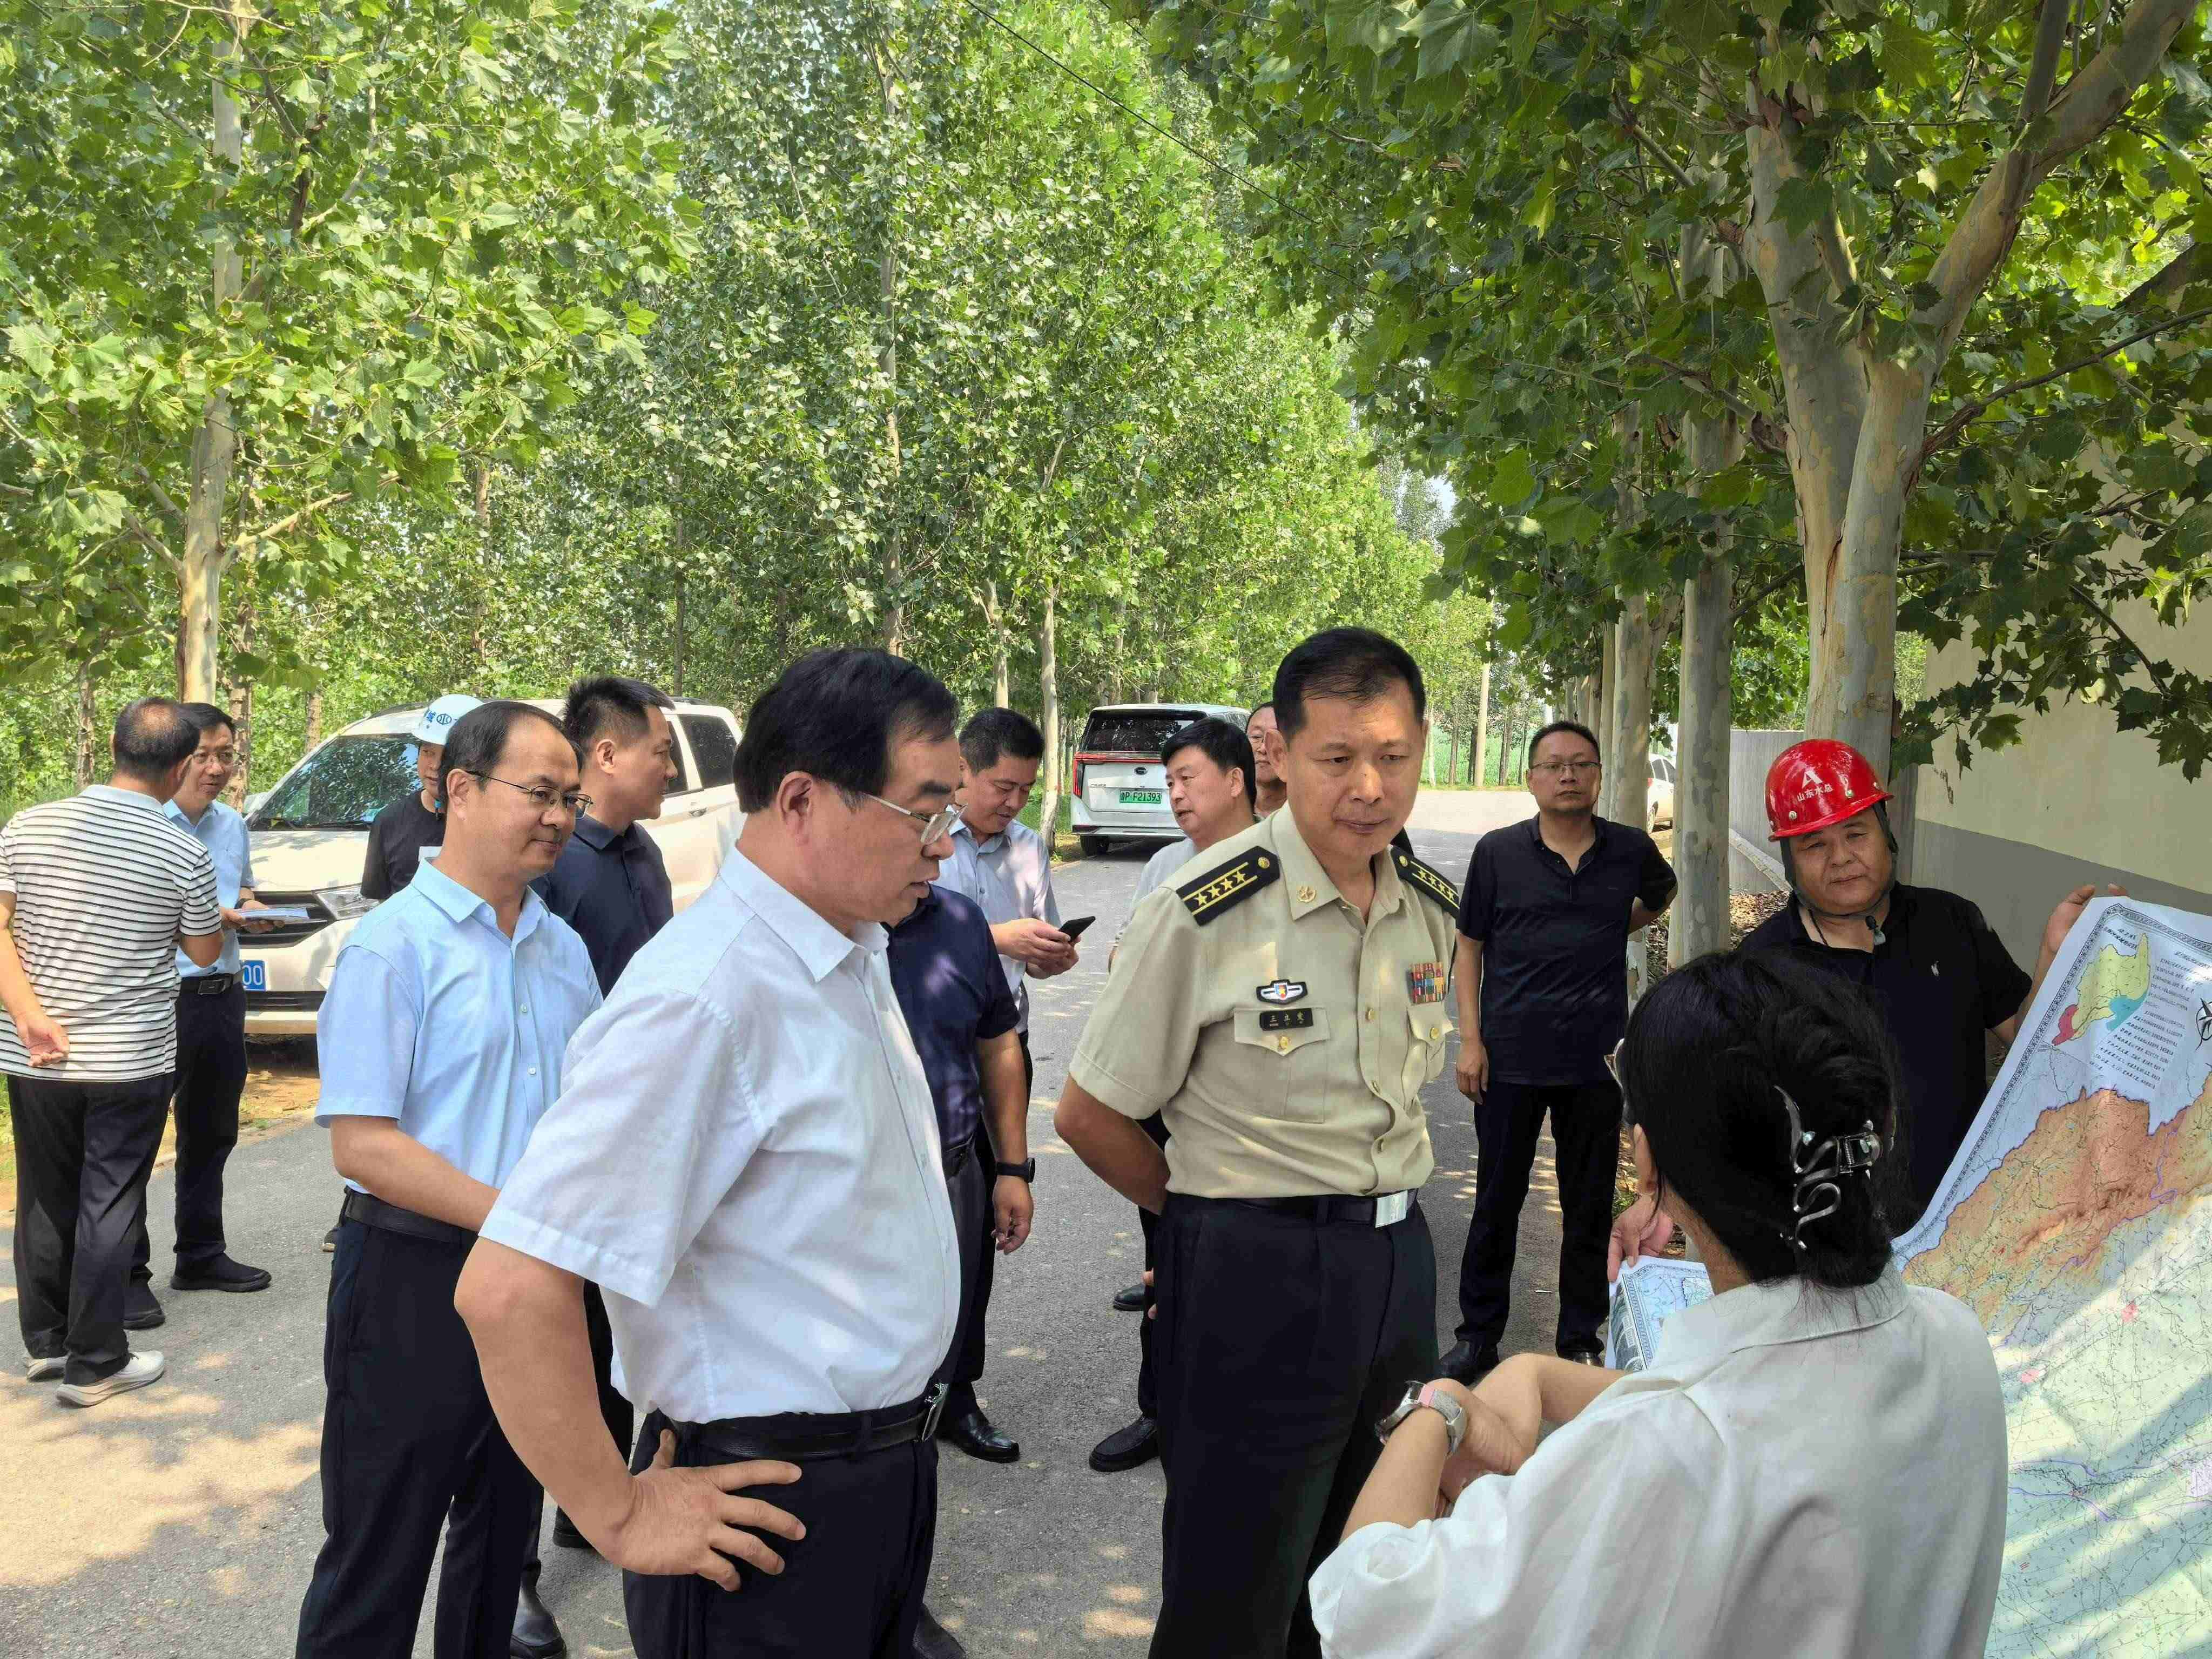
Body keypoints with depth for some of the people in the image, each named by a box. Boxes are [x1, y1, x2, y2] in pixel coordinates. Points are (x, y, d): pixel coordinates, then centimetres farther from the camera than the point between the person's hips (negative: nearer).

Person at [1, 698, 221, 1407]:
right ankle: (93, 1364, 13)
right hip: (131, 1061, -3)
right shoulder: (185, 855, -11)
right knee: (107, 1211, 5)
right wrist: (215, 914, 20)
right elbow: (204, 953, 2)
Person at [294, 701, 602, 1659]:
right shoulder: (396, 944, -14)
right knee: (378, 1559, 7)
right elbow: (361, 1145, -19)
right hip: (417, 1281, -6)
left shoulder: (562, 948, 8)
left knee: (503, 1528, 21)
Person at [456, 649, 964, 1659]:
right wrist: (619, 1520, -17)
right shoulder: (704, 996, -25)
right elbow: (507, 1292, -29)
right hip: (775, 1508, -8)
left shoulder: (857, 954, 4)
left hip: (892, 1459, 9)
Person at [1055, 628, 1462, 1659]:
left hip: (1398, 1261, 6)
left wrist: (1373, 1212, 12)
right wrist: (1218, 1215, -1)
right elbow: (1090, 1115, -9)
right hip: (1253, 1276, -6)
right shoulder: (1205, 913, -18)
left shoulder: (1433, 907, 3)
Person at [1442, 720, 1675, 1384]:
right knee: (1497, 1203, 9)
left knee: (1590, 1207, 10)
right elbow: (1469, 948, 2)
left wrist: (1615, 926, 10)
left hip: (1596, 1061, 1)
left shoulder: (1631, 850, 2)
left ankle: (1581, 1340, 25)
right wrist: (1471, 1040, -4)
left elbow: (1661, 894, 25)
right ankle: (1479, 1334, 23)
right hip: (1511, 1059, -1)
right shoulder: (1499, 851, -2)